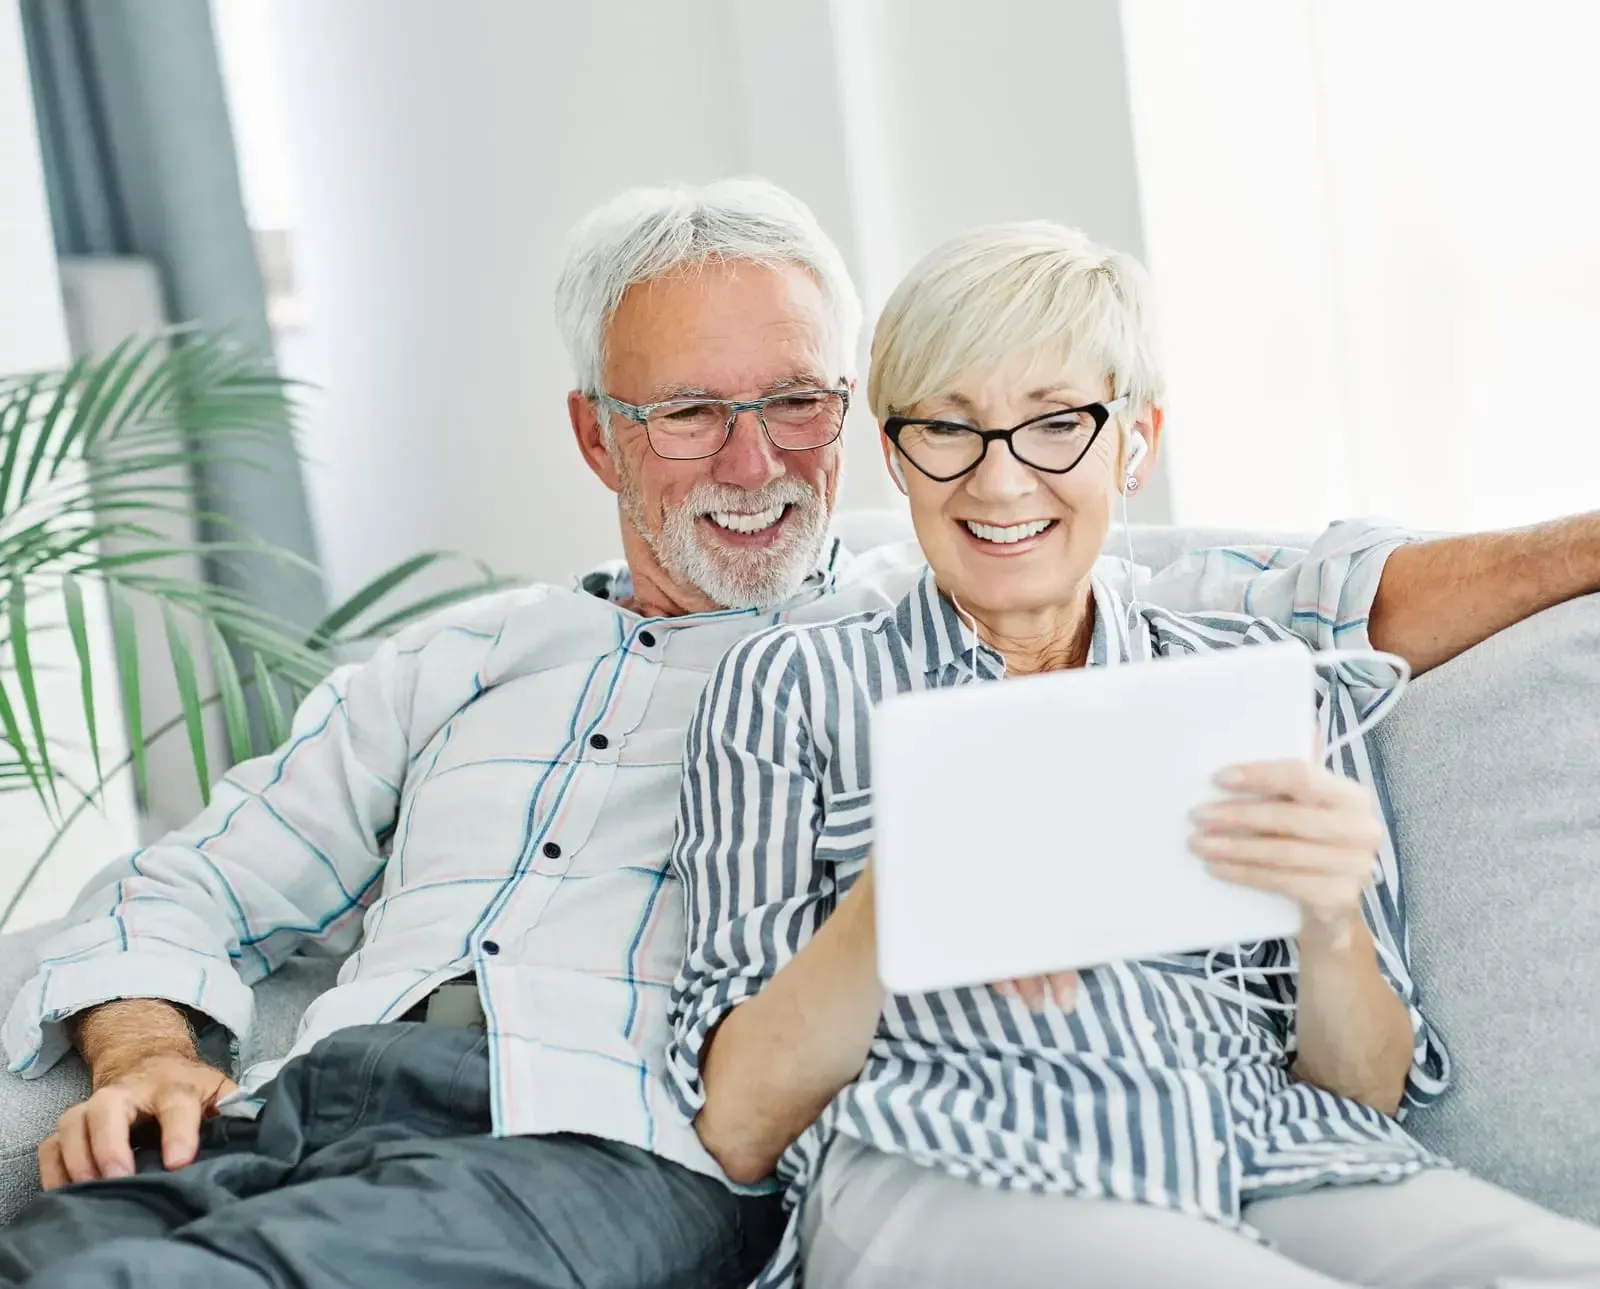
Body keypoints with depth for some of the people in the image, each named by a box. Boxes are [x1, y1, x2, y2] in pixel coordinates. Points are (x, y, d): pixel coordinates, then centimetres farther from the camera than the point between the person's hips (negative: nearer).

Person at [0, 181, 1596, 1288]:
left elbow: (1295, 607, 8)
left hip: (610, 1153, -3)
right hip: (301, 1107, 4)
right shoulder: (460, 659, 26)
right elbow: (186, 888, 27)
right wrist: (145, 1049, 6)